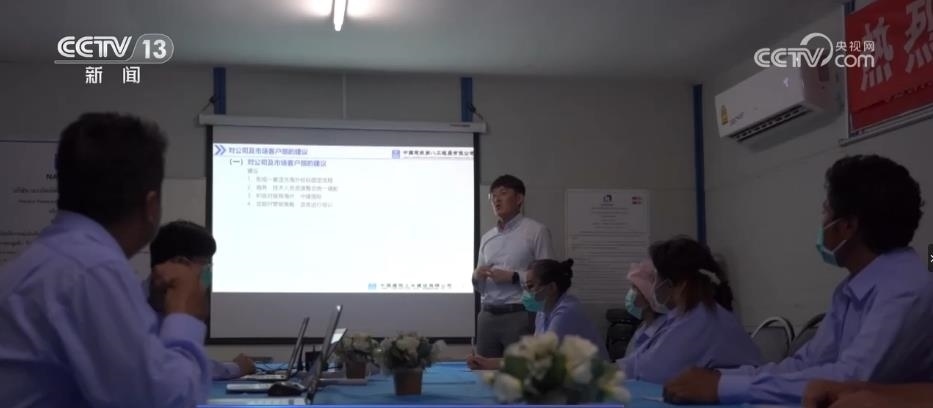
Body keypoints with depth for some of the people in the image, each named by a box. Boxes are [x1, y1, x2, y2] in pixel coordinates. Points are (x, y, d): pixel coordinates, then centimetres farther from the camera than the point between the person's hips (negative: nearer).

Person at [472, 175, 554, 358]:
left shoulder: (536, 231, -2)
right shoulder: (487, 238, 14)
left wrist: (513, 277, -15)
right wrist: (477, 277, -3)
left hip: (519, 316, -5)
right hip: (487, 316, 5)